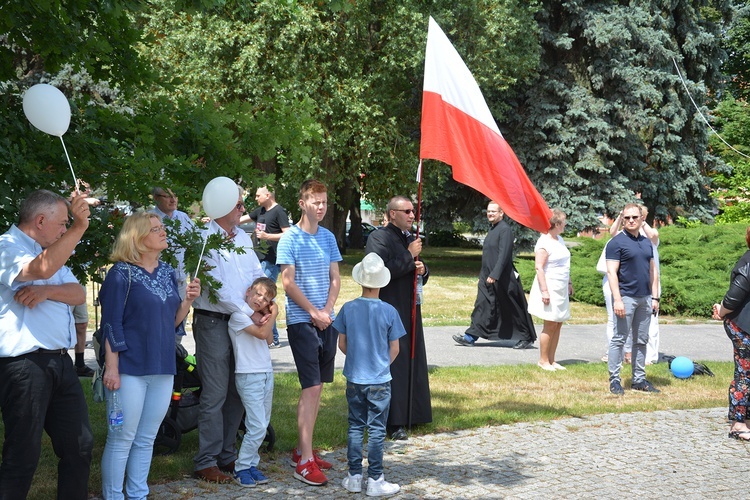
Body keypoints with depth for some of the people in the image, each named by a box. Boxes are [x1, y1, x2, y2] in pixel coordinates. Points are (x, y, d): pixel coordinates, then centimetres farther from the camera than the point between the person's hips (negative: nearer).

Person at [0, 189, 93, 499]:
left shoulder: (53, 252, 21)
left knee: (80, 444, 11)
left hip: (60, 362, 9)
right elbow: (42, 268, -28)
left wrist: (47, 291, -11)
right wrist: (79, 227, -28)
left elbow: (79, 294, 8)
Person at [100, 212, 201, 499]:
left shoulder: (168, 273, 11)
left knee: (146, 440, 12)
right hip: (130, 369, -6)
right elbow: (111, 324, -10)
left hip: (163, 369, 6)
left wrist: (188, 300, -3)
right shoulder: (122, 273, -7)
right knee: (122, 439, -1)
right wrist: (111, 368, -15)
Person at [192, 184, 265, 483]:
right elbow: (216, 287, -18)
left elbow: (257, 272, 14)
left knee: (237, 393, 12)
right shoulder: (205, 238, -12)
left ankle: (227, 456, 23)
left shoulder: (242, 236, 12)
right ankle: (206, 462, 5)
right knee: (215, 396, -4)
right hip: (213, 321, -7)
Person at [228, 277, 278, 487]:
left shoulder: (258, 315, 14)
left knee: (261, 425, 9)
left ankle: (251, 464, 17)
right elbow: (261, 333, -17)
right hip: (249, 376, -8)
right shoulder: (238, 315, -10)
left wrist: (267, 317, -2)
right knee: (257, 426, -11)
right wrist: (274, 315, -4)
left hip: (266, 373, 8)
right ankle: (241, 468, 0)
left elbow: (269, 339, 9)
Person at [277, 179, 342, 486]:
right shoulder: (290, 239, -7)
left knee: (317, 387, 9)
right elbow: (288, 282, -10)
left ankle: (302, 449, 20)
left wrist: (327, 311, -4)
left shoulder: (328, 237, 10)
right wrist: (314, 313, -11)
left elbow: (335, 279, 10)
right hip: (301, 321, -6)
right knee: (311, 388, -10)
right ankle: (305, 461, -6)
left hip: (326, 320, 6)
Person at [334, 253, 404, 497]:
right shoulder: (389, 311, -11)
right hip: (380, 381, -2)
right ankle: (375, 480, 9)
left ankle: (354, 477, 17)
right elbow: (394, 350, -4)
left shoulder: (348, 309, -5)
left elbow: (342, 344, 3)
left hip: (354, 379, 3)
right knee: (377, 430, 5)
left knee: (355, 427, 13)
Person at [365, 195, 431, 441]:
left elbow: (421, 275, 23)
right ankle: (394, 422, -5)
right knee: (393, 364, -8)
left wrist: (423, 270, -1)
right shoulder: (378, 238, -9)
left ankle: (412, 413, 21)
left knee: (412, 362, 11)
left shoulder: (410, 239, 16)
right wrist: (410, 257, -16)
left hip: (410, 310, 8)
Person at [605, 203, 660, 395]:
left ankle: (639, 379, 18)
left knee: (641, 341, 10)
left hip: (645, 298, 7)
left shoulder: (646, 242, 13)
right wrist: (617, 299, -19)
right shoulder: (617, 242, -7)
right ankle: (614, 380, 2)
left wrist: (655, 297, 10)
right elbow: (611, 272, -13)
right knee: (619, 339, -3)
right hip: (626, 297, -7)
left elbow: (653, 271, 17)